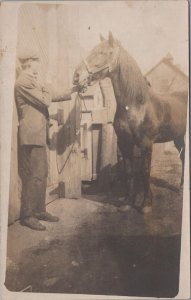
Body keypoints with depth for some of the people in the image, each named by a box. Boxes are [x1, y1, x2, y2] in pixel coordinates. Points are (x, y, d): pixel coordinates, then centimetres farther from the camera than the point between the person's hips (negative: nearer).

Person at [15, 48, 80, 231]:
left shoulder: (31, 81, 19)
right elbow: (46, 100, -15)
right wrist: (43, 84, 0)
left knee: (42, 175, 12)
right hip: (32, 135, -10)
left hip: (39, 134, 10)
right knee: (34, 176, -8)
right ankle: (27, 215, 1)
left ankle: (39, 210, 21)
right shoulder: (24, 81, -12)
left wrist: (70, 92, 28)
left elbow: (51, 98, 27)